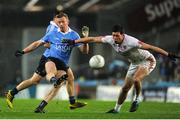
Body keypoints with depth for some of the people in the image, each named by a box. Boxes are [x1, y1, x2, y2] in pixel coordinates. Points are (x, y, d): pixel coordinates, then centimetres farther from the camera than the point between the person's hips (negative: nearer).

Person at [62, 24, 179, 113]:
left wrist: (168, 54, -41)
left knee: (136, 79, -32)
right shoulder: (111, 39, -17)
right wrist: (74, 42, -8)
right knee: (125, 87, 8)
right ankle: (117, 109, 25)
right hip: (135, 63, 7)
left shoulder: (131, 42, -36)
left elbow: (151, 47, -36)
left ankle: (137, 99, -7)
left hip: (147, 61, -7)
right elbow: (92, 39, -10)